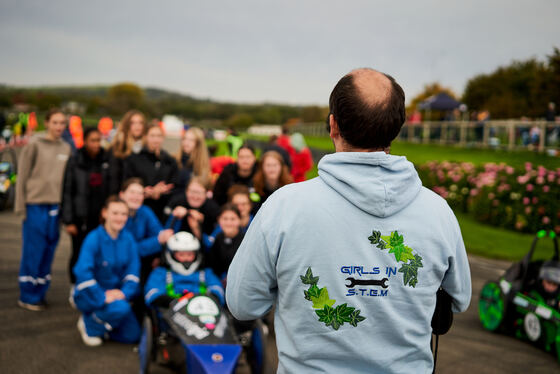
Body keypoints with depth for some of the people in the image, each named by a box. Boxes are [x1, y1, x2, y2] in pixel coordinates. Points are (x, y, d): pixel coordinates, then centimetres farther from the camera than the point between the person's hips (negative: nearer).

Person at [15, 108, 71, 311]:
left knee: (48, 253, 9)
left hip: (55, 205, 4)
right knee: (32, 252, 0)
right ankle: (27, 296, 11)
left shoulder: (66, 148, 10)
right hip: (35, 205, -4)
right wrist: (21, 205, -8)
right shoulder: (35, 144, -3)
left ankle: (40, 293, 20)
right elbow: (22, 175, -3)